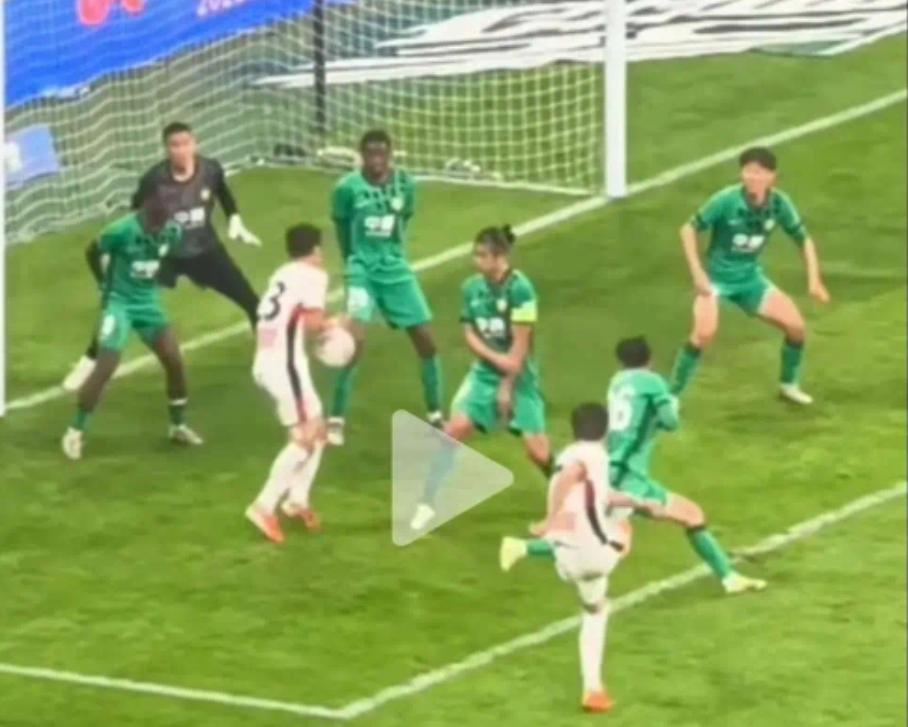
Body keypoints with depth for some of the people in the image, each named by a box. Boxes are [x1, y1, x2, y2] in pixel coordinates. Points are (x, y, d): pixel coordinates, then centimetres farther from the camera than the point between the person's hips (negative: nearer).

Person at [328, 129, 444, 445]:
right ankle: (336, 419, -8)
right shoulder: (348, 188, -12)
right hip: (362, 271, -4)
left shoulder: (405, 184, -4)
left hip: (396, 269, 4)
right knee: (355, 340, -20)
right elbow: (342, 227, 3)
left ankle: (435, 415, 22)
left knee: (425, 339, 4)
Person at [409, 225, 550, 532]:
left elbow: (520, 343, -17)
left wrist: (507, 387, -15)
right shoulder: (472, 288, -4)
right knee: (455, 429, -12)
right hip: (484, 372, 4)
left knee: (538, 451, -5)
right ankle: (428, 504, -3)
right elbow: (469, 334, 1)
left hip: (518, 376, -4)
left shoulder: (520, 289, -19)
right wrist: (495, 358, -17)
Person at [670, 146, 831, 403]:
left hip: (750, 278, 4)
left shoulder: (779, 203, -12)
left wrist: (814, 280, -6)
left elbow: (803, 239, 3)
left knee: (796, 326, -1)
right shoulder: (726, 200, -24)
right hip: (716, 277, -4)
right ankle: (672, 394, -14)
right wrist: (697, 272, -19)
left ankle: (789, 384, 26)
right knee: (705, 332, -28)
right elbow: (689, 229, -13)